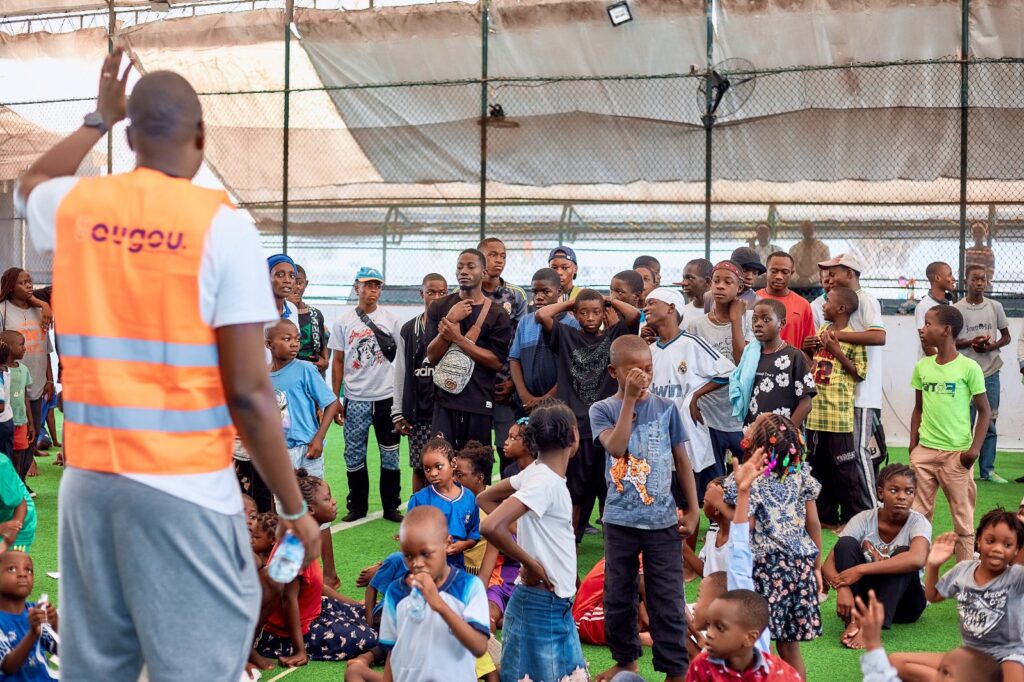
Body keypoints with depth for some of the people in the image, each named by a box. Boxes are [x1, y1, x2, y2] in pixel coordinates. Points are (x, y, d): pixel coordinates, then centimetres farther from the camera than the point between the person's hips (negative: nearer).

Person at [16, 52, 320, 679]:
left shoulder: (74, 207, 4)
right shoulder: (223, 226, -10)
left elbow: (30, 185, 33)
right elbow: (249, 394, -12)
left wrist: (99, 118, 40)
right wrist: (295, 508, -3)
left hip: (88, 475, 6)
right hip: (185, 485, -5)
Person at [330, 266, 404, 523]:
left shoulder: (392, 320, 4)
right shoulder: (344, 321, 4)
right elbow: (338, 361, 6)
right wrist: (335, 398, 2)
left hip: (387, 398, 0)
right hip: (355, 400, 0)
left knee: (390, 454, 5)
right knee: (354, 455, 5)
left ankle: (391, 506, 14)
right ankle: (357, 506, 16)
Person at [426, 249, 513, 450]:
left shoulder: (497, 315, 1)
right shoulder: (439, 308, 9)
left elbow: (498, 362, -7)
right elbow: (432, 356, 3)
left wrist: (458, 338, -12)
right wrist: (450, 321, -11)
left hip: (480, 404, -1)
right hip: (444, 401, 1)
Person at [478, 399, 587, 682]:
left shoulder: (538, 473, 4)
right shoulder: (545, 482, -21)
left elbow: (486, 498, 16)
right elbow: (491, 527, -32)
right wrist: (531, 565, -19)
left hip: (557, 602, 9)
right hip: (542, 603, -9)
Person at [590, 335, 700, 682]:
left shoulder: (666, 408, 0)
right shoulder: (602, 409, -3)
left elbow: (682, 461, 5)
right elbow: (616, 447, -22)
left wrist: (693, 510, 3)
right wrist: (630, 398, -22)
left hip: (663, 521, 0)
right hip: (620, 520, 0)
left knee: (669, 600, 1)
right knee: (618, 596, 13)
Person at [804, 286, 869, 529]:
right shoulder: (821, 331, 12)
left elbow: (860, 373, -12)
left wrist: (836, 350, -16)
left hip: (838, 414, -7)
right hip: (815, 411, 7)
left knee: (845, 468, -2)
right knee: (818, 466, 13)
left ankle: (855, 518, 7)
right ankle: (825, 515, 23)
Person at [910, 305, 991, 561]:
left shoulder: (969, 368, -9)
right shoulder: (922, 367, 5)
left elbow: (984, 411, -4)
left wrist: (975, 449, -11)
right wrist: (913, 443, 6)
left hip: (956, 453, -4)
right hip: (924, 451, 4)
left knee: (962, 515, 5)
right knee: (919, 512, 9)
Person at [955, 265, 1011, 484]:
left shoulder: (995, 307, 6)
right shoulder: (957, 309, -4)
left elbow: (1006, 336, 12)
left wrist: (992, 346, -8)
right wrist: (971, 343, -17)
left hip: (990, 372, 3)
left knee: (990, 423, 7)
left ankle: (987, 470, 14)